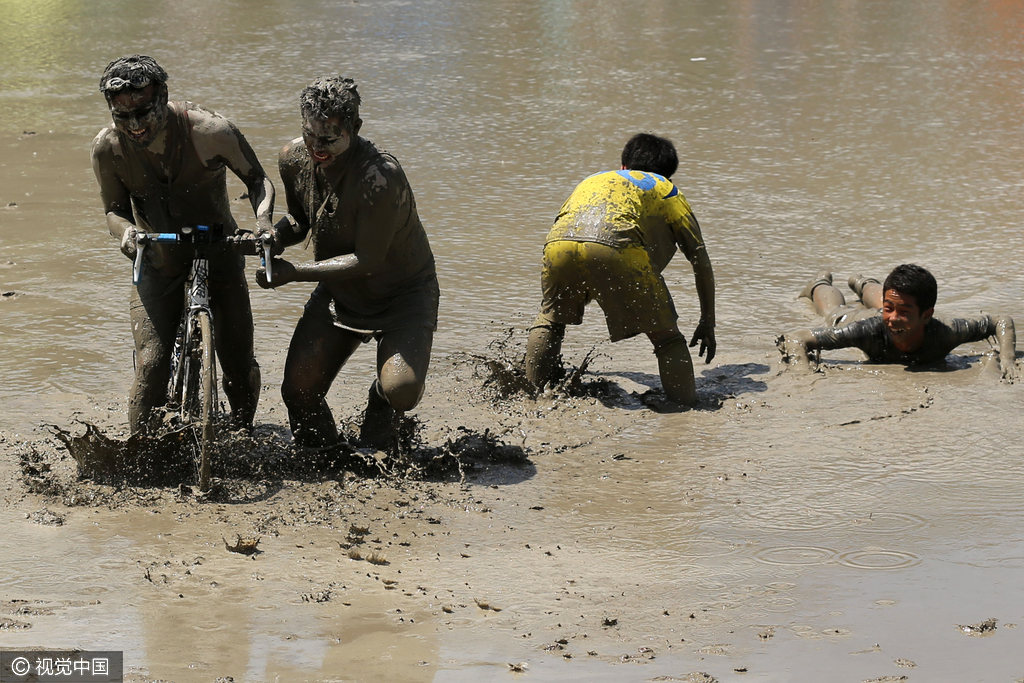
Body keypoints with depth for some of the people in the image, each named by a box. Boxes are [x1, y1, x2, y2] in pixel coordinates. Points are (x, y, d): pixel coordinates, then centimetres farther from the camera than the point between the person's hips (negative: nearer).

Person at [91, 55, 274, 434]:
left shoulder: (210, 130, -23)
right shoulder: (107, 147, -15)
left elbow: (257, 179, -8)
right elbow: (114, 209, -1)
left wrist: (263, 220, -29)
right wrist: (125, 230, -25)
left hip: (219, 256, -1)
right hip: (158, 264, 1)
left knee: (240, 370, 0)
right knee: (150, 365, -19)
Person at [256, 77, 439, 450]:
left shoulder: (381, 176, -32)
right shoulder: (294, 157, -10)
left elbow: (366, 261, -27)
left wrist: (294, 272, -26)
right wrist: (275, 236, -13)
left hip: (402, 293, -5)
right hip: (337, 293, 6)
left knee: (400, 389, -26)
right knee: (298, 391, -4)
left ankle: (375, 445, 8)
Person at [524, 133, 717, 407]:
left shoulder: (592, 180, 43)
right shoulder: (665, 189, 32)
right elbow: (700, 259, 25)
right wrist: (708, 322, 31)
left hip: (558, 243, 3)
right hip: (618, 248, -3)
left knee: (550, 319, 32)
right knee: (666, 337, 10)